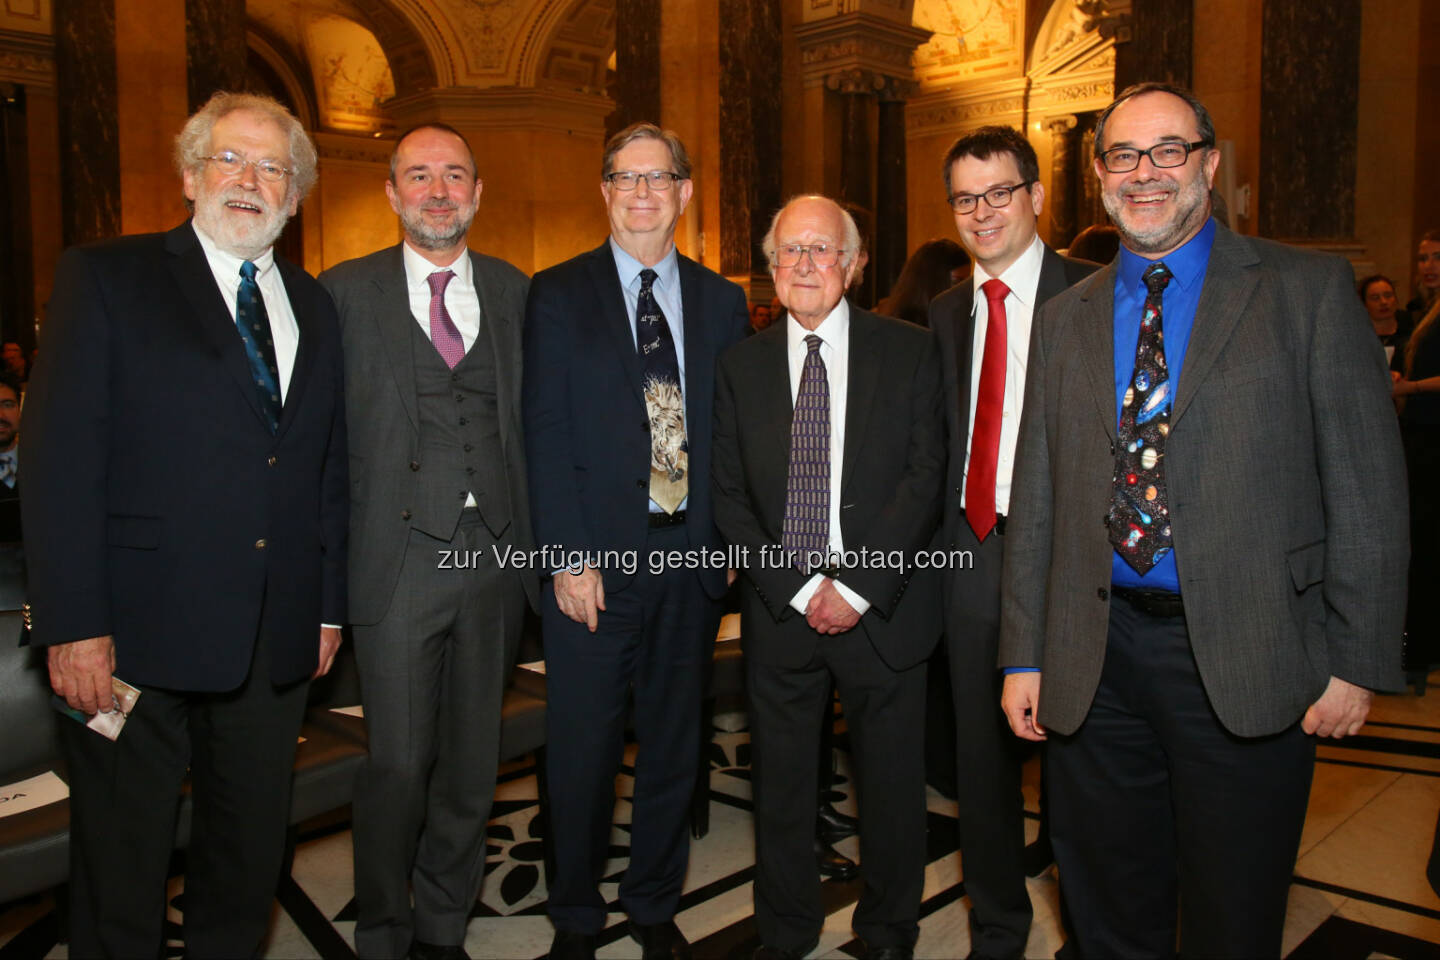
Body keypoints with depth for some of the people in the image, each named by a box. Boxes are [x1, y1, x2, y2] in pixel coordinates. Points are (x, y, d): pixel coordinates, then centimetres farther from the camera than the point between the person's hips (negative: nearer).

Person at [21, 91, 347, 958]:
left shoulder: (313, 307, 12)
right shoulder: (105, 278, -1)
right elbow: (60, 456, -8)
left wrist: (329, 602, 9)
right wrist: (72, 624, -14)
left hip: (276, 640, 4)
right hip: (140, 634, -4)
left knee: (253, 850, 16)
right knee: (123, 862, 11)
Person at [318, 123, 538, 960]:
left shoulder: (514, 290, 10)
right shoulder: (346, 291, 3)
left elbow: (532, 423, 9)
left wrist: (537, 545, 2)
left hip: (496, 553, 3)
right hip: (400, 556, -3)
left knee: (472, 761, 12)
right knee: (398, 765, 2)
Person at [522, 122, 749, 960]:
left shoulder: (721, 301, 10)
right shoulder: (560, 294, 1)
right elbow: (546, 434, -5)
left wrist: (731, 538, 0)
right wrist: (572, 557, -11)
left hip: (694, 555, 3)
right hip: (597, 557, -2)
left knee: (675, 744, 13)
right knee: (584, 748, 7)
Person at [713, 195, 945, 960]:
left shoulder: (909, 352, 1)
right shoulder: (742, 366, 7)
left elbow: (925, 475, -6)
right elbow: (729, 496, 3)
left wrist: (857, 588, -13)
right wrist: (799, 588, -8)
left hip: (883, 605, -1)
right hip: (779, 610, 2)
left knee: (892, 781, 10)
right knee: (780, 783, 12)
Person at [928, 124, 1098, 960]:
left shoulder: (1094, 295, -6)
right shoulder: (947, 312, 12)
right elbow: (945, 441, 11)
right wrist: (953, 536, 2)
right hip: (974, 552, 5)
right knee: (984, 753, 15)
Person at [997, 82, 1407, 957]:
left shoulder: (1309, 290, 0)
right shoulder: (1064, 321, 9)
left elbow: (1368, 488, -4)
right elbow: (1036, 499, 9)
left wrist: (1359, 659, -8)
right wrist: (1024, 654, 6)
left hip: (1246, 661, -3)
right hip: (1097, 658, 3)